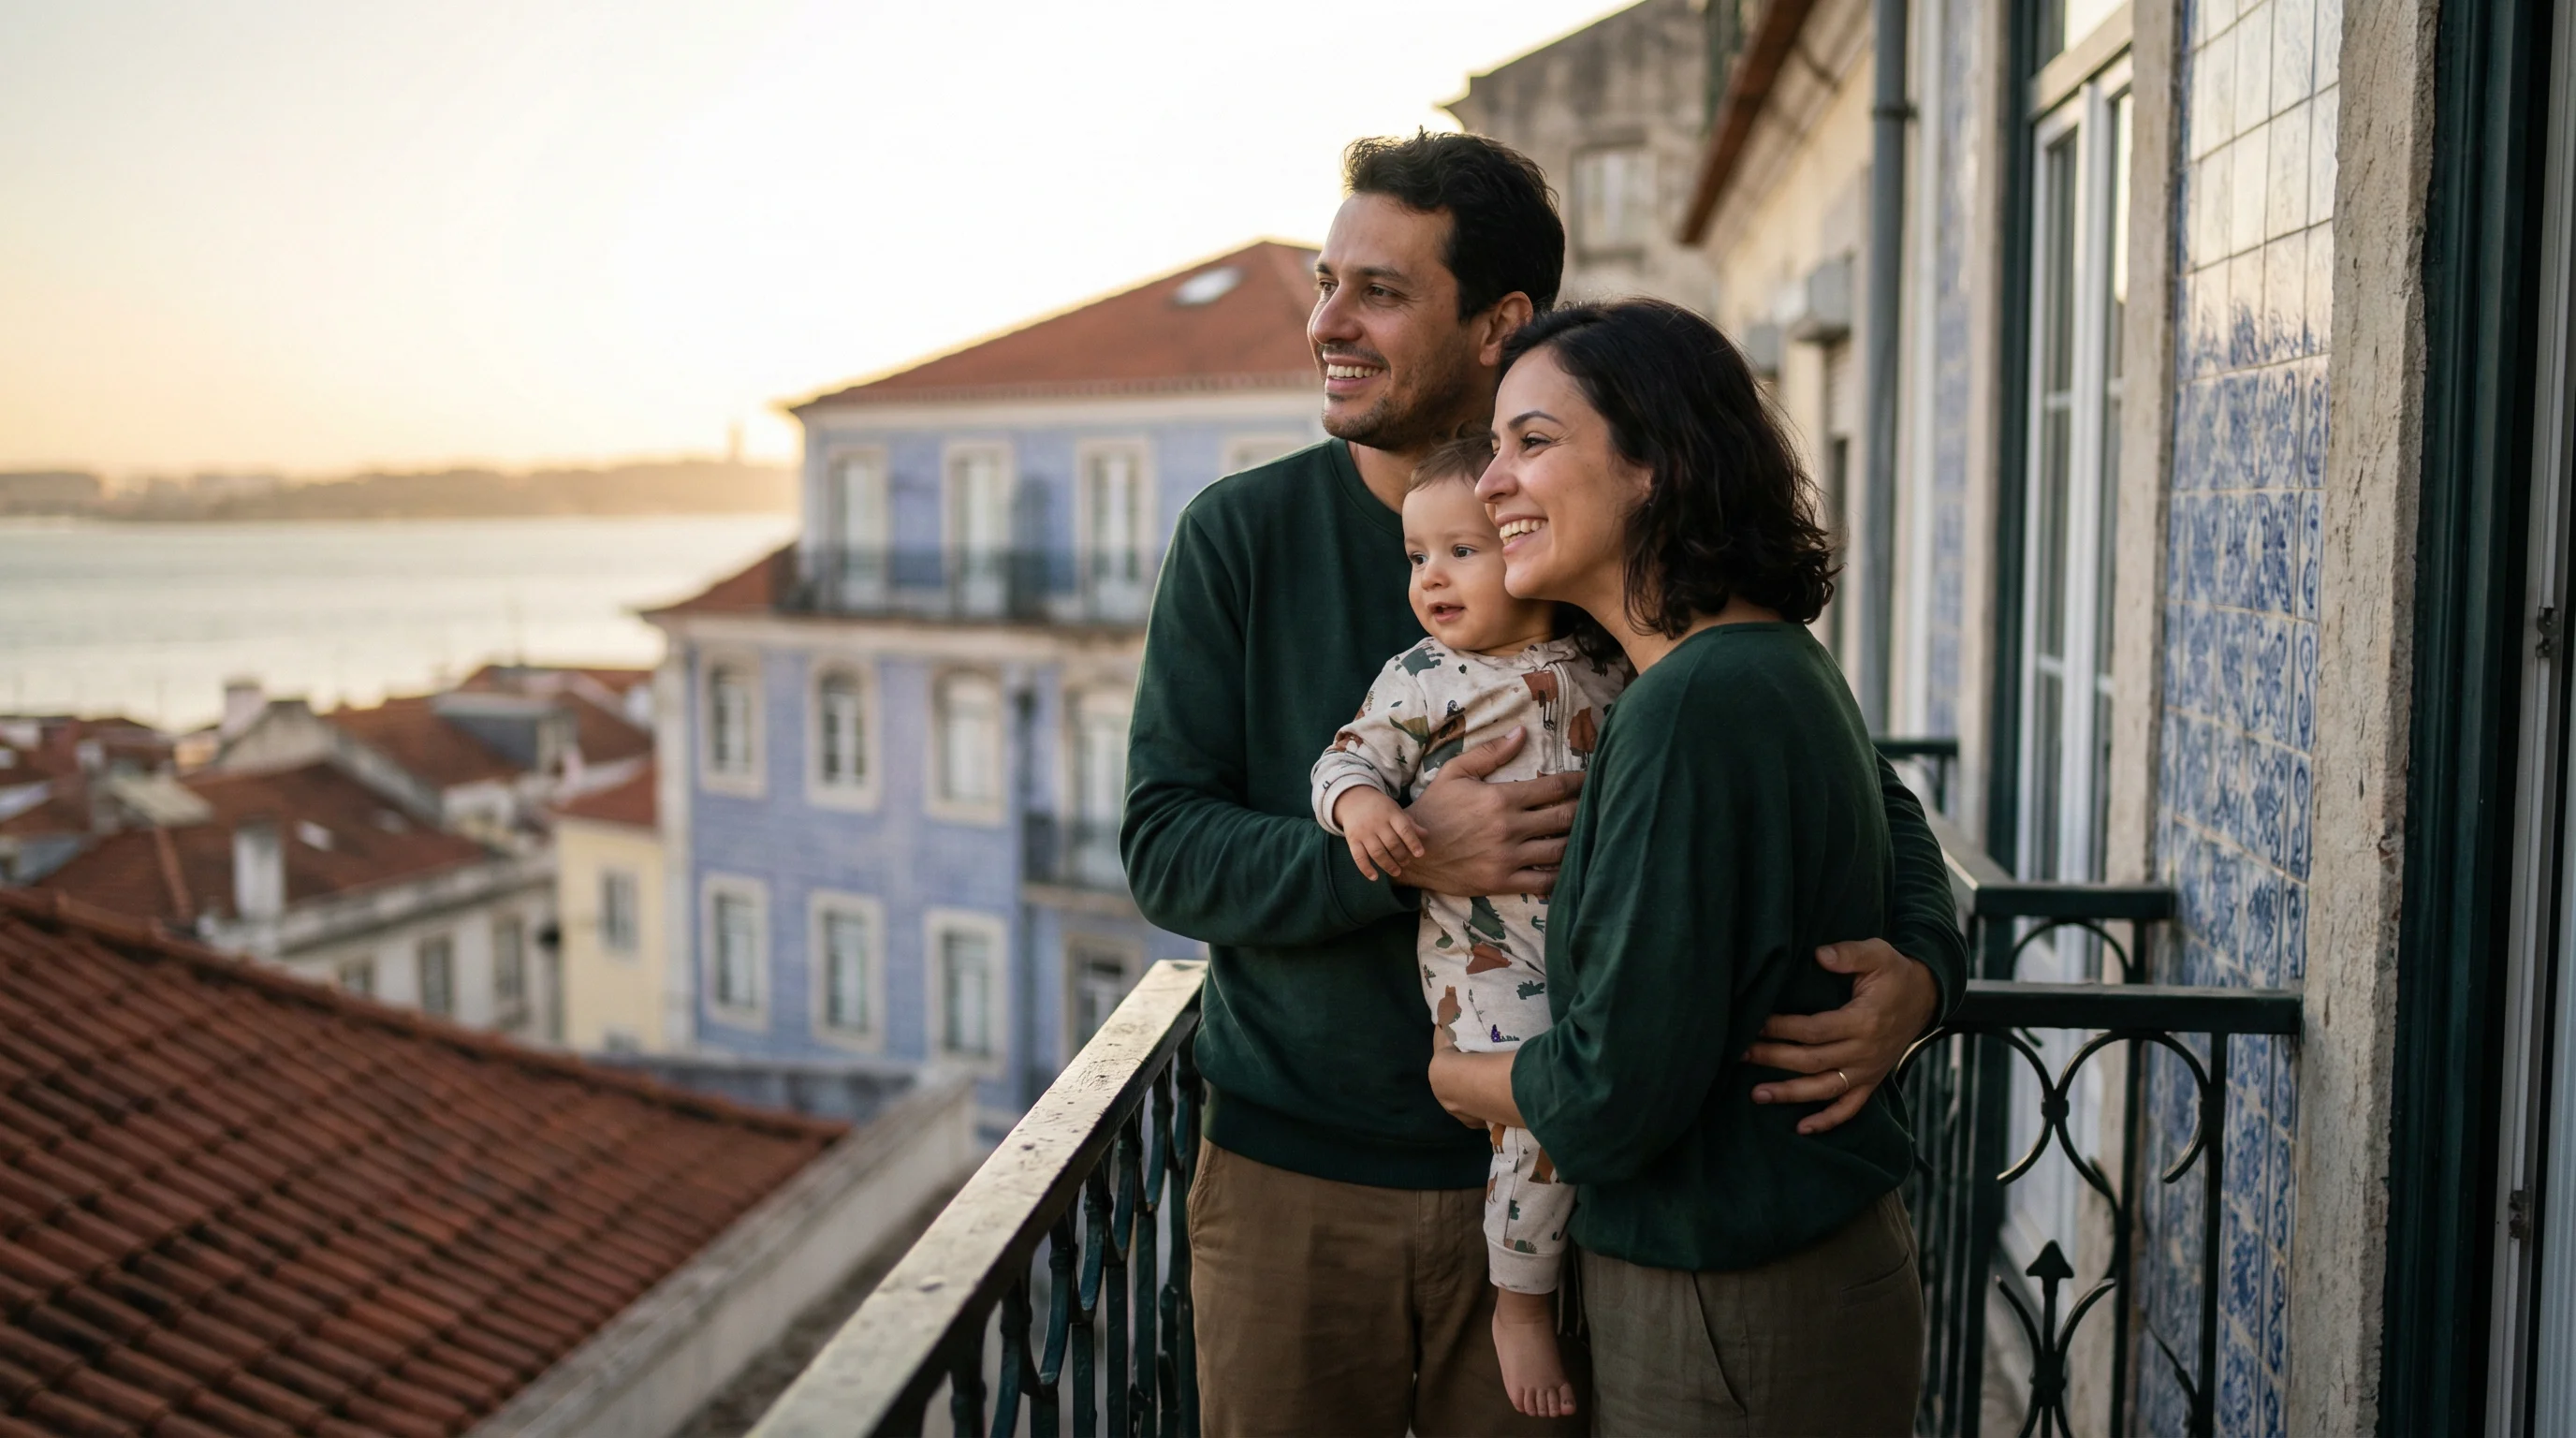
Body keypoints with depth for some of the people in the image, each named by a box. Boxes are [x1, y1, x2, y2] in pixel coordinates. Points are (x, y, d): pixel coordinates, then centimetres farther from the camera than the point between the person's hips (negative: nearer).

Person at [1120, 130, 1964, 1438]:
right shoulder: (1243, 535, -4)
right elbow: (1165, 850, -8)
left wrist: (1918, 966, -18)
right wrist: (1402, 853, -24)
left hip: (1540, 1181, 0)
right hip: (1290, 1180, 0)